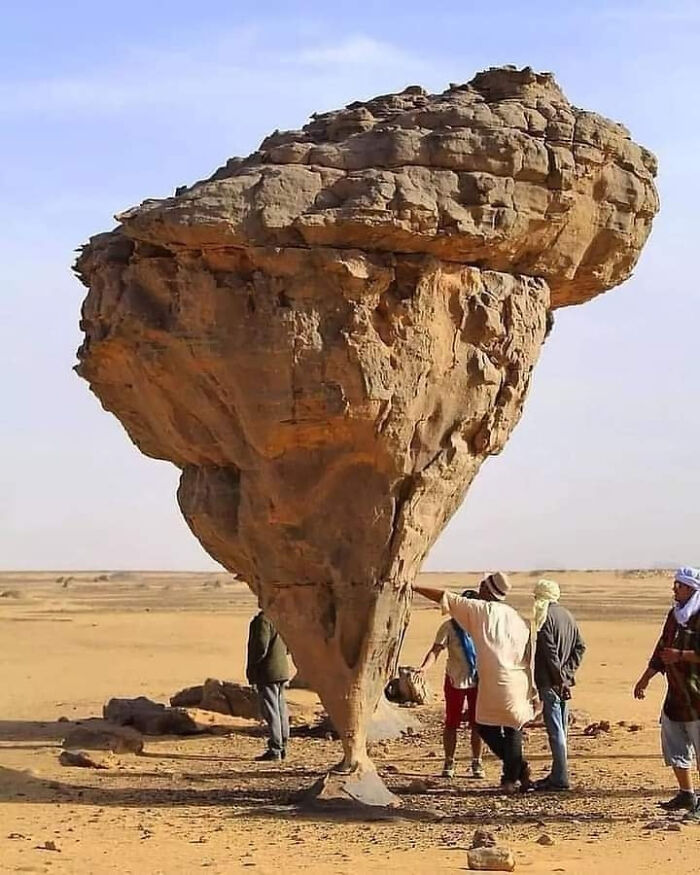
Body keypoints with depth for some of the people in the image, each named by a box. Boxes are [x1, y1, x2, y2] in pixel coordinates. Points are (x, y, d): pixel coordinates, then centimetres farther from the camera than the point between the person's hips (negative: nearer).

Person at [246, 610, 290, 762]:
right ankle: (282, 747, 19)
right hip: (282, 670, 9)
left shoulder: (263, 620, -18)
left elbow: (261, 648, -21)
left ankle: (274, 749, -4)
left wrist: (251, 671, -12)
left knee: (271, 712, -5)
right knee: (280, 709, 14)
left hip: (268, 673, -9)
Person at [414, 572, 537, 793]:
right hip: (520, 684, 5)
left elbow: (444, 597, 2)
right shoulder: (518, 619, 13)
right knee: (513, 729, 15)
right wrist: (532, 692, 16)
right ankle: (512, 777, 11)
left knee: (486, 727, 10)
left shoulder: (480, 610, -1)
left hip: (494, 684, -5)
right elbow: (530, 657, 11)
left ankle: (518, 766, -1)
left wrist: (413, 587, 12)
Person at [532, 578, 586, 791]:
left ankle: (560, 779, -7)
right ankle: (558, 774, 22)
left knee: (555, 730, -7)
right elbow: (580, 646, 12)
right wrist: (568, 672, 6)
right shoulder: (567, 615, 13)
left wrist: (559, 677, -15)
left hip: (550, 682, -8)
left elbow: (550, 652, -18)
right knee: (560, 729, 14)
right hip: (564, 681, 8)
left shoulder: (546, 616, -12)